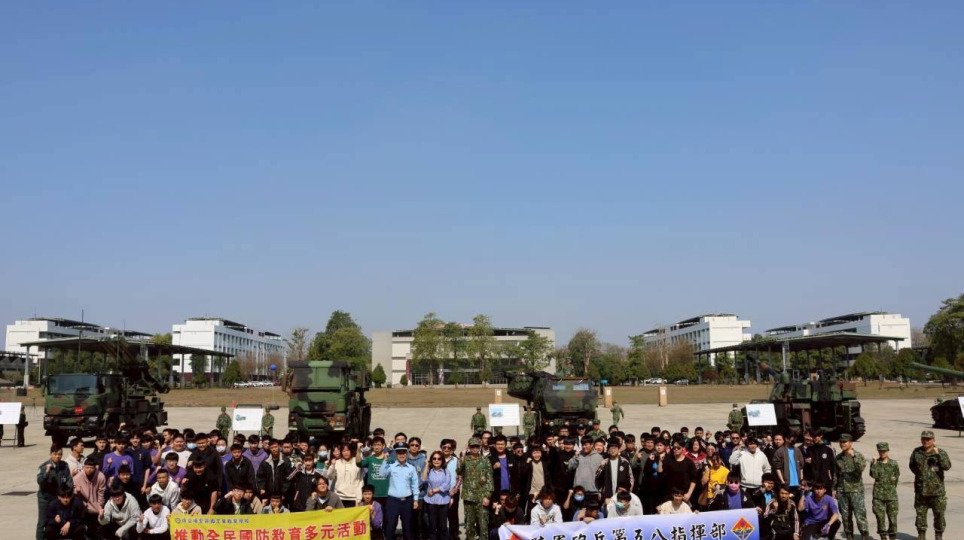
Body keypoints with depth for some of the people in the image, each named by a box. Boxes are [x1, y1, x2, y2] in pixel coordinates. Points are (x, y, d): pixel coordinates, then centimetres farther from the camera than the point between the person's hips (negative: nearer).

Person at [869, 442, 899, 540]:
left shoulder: (893, 464, 2)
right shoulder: (875, 462, 2)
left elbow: (897, 477, 13)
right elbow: (873, 475, -11)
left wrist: (891, 488, 13)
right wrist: (874, 463, -16)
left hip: (891, 495, 0)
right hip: (878, 495, 0)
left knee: (892, 516, 2)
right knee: (880, 516, -1)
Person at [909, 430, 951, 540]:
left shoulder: (940, 452, -5)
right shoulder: (916, 452, 4)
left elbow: (947, 466, -20)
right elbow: (912, 466, 18)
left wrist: (938, 454, -29)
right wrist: (920, 474, 7)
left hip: (937, 490, -2)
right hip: (921, 490, 2)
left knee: (939, 514, 5)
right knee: (920, 513, 8)